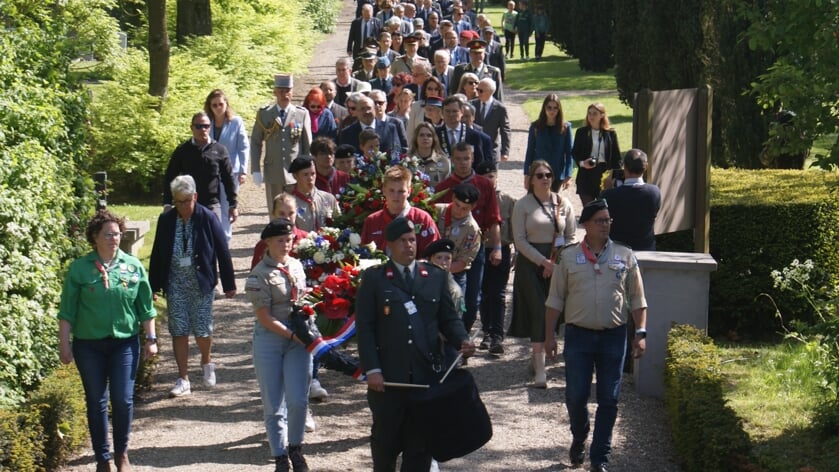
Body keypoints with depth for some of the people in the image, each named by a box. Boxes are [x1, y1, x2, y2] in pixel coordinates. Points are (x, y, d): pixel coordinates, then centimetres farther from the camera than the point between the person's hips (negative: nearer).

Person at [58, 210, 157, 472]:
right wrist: (64, 343, -3)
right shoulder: (79, 268, -4)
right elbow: (67, 310, -1)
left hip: (124, 343, 1)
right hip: (89, 345, -1)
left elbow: (145, 307, 6)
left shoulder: (133, 266, 1)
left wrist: (151, 338, 3)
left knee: (123, 401, -1)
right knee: (96, 402, 7)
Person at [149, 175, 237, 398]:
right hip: (175, 284, 2)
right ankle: (183, 379, 9)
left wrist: (229, 284, -2)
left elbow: (222, 251, -3)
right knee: (178, 331, 1)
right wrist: (153, 285, 7)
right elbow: (157, 254, 7)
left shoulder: (207, 218, -8)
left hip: (202, 284, -2)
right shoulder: (166, 220, 0)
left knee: (202, 329, 2)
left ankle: (206, 363, 34)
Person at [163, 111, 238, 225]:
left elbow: (228, 179, 6)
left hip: (212, 206, 0)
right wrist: (167, 204, -2)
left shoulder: (219, 150, 3)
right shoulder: (182, 151, 4)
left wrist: (232, 206, 4)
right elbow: (169, 178, 6)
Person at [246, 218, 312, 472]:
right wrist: (292, 335, -16)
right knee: (273, 404, 4)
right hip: (270, 339, -3)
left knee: (298, 400, -4)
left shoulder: (297, 266, 6)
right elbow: (264, 317, -12)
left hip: (298, 338, 4)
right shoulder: (259, 275, -11)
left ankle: (295, 448, 20)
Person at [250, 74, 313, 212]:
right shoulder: (264, 114, 4)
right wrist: (256, 170, 0)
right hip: (273, 174, 1)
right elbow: (255, 143, 6)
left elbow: (308, 145, 6)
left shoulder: (302, 114, 4)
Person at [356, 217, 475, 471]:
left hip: (428, 374, 2)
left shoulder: (436, 276, 10)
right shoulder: (374, 279, 2)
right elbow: (365, 327, -2)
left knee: (421, 440, 6)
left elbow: (449, 318, 10)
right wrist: (372, 369, -10)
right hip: (388, 376, -2)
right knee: (385, 437, 8)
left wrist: (462, 341, -10)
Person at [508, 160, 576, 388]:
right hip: (530, 263, -3)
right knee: (539, 311, -10)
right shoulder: (523, 205, 1)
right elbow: (520, 240, -4)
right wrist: (543, 262, -12)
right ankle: (539, 369, -11)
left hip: (559, 264, 3)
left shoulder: (563, 204, 7)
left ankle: (536, 355, 22)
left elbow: (571, 237, 8)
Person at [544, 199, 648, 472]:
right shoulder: (568, 257, 2)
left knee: (608, 400, 3)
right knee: (576, 396, 0)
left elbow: (637, 299, 7)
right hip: (578, 336, -1)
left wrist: (641, 333, -1)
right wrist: (549, 335, 1)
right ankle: (579, 439, 30)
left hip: (613, 337, 1)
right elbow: (555, 300, 5)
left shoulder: (625, 256, 4)